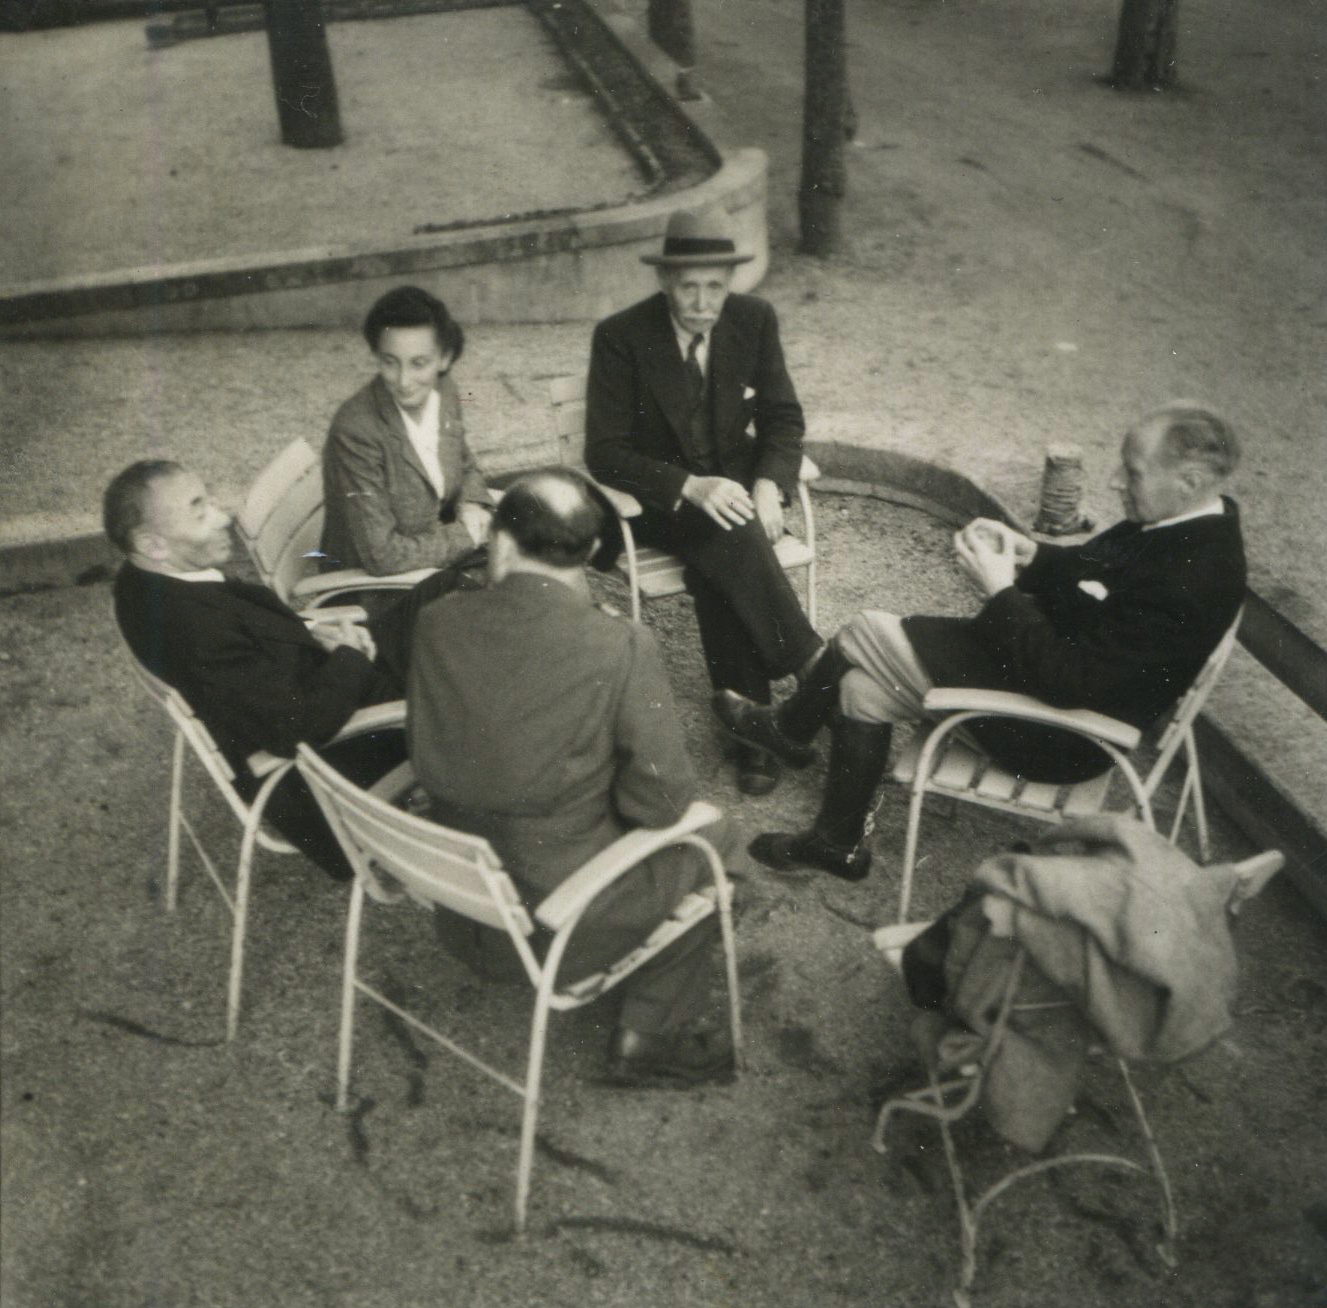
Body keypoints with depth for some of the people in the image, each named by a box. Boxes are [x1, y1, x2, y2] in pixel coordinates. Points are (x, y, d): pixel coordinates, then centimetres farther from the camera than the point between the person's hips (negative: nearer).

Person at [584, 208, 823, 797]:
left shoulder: (754, 319, -3)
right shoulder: (620, 336, -13)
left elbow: (783, 417, 5)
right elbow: (604, 452, -14)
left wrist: (768, 485, -15)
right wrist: (691, 487, -29)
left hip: (735, 479, 2)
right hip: (657, 499, -2)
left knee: (717, 566, -30)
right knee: (729, 538, -34)